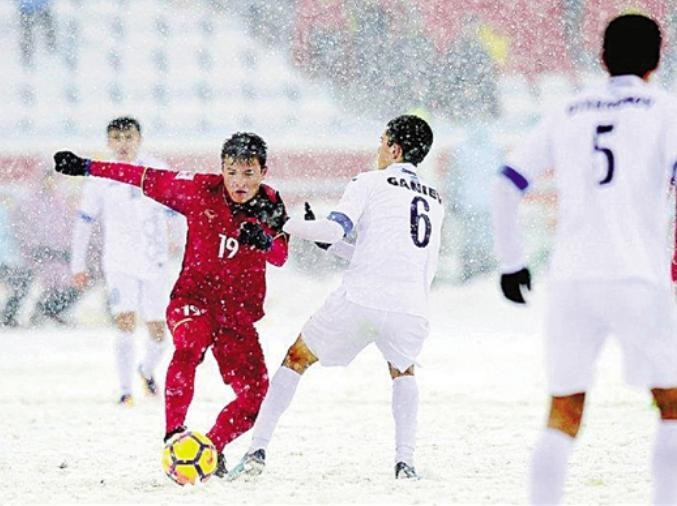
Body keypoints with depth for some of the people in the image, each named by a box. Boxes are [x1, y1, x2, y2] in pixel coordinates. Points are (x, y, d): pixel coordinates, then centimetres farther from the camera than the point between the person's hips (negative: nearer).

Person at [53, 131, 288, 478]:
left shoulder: (270, 205, -3)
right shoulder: (202, 190, -7)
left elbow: (280, 257, -16)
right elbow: (149, 180, 0)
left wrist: (266, 240, -39)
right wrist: (86, 168, 0)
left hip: (238, 313, 3)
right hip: (192, 297, -3)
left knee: (255, 396, -5)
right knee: (192, 341, -37)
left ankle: (212, 447, 20)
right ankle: (174, 435, -39)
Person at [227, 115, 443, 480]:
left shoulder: (371, 182, 7)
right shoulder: (435, 201, 24)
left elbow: (335, 229, -8)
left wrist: (285, 226, 5)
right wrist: (330, 244, 29)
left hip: (360, 299, -3)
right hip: (412, 309, 4)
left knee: (297, 359, 16)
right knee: (403, 371, 32)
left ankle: (257, 452, 8)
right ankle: (405, 461, 13)